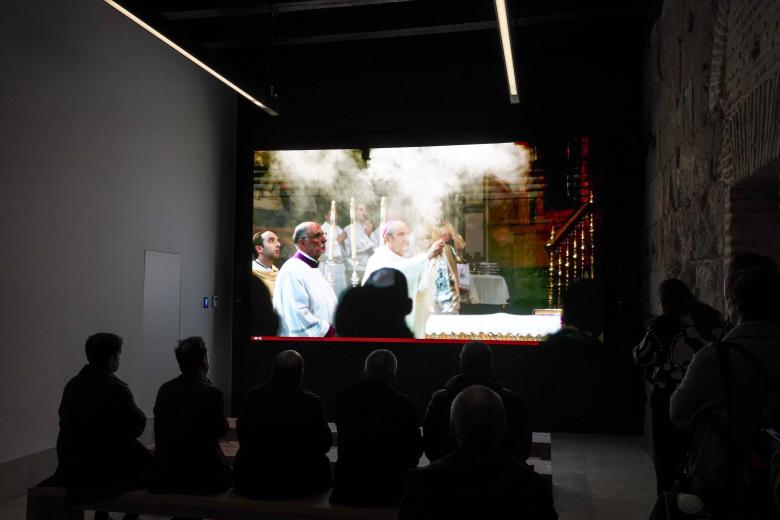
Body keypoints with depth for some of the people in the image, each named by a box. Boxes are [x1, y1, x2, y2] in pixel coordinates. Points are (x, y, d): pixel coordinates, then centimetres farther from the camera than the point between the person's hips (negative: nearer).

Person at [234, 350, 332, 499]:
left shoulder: (252, 396, -7)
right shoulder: (312, 402, -15)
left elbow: (242, 437, 6)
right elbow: (324, 444, -4)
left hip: (252, 483, 3)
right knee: (323, 462, 24)